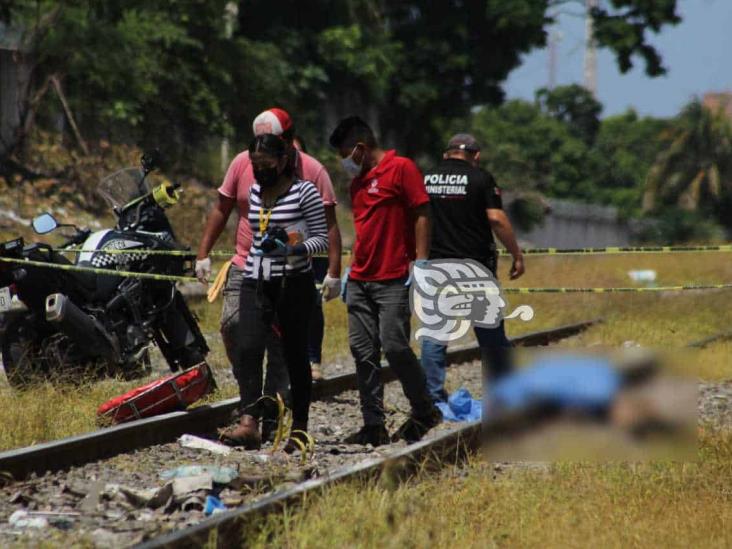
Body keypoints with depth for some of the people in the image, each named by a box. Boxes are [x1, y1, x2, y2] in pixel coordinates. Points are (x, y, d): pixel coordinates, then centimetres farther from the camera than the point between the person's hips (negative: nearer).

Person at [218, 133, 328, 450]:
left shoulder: (305, 192, -5)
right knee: (247, 349, -14)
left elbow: (321, 239, -6)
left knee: (295, 355, 3)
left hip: (294, 284, -4)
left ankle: (299, 429, 14)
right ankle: (249, 424, -24)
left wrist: (293, 249, -22)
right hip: (255, 284, 5)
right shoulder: (254, 192, 13)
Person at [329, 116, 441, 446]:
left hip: (393, 280, -8)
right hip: (361, 280, 8)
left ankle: (424, 412, 6)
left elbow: (421, 215, -9)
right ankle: (374, 425, 4)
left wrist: (420, 264, -15)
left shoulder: (402, 169, -5)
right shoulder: (357, 181, 19)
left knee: (394, 346, -11)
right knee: (363, 351, 2)